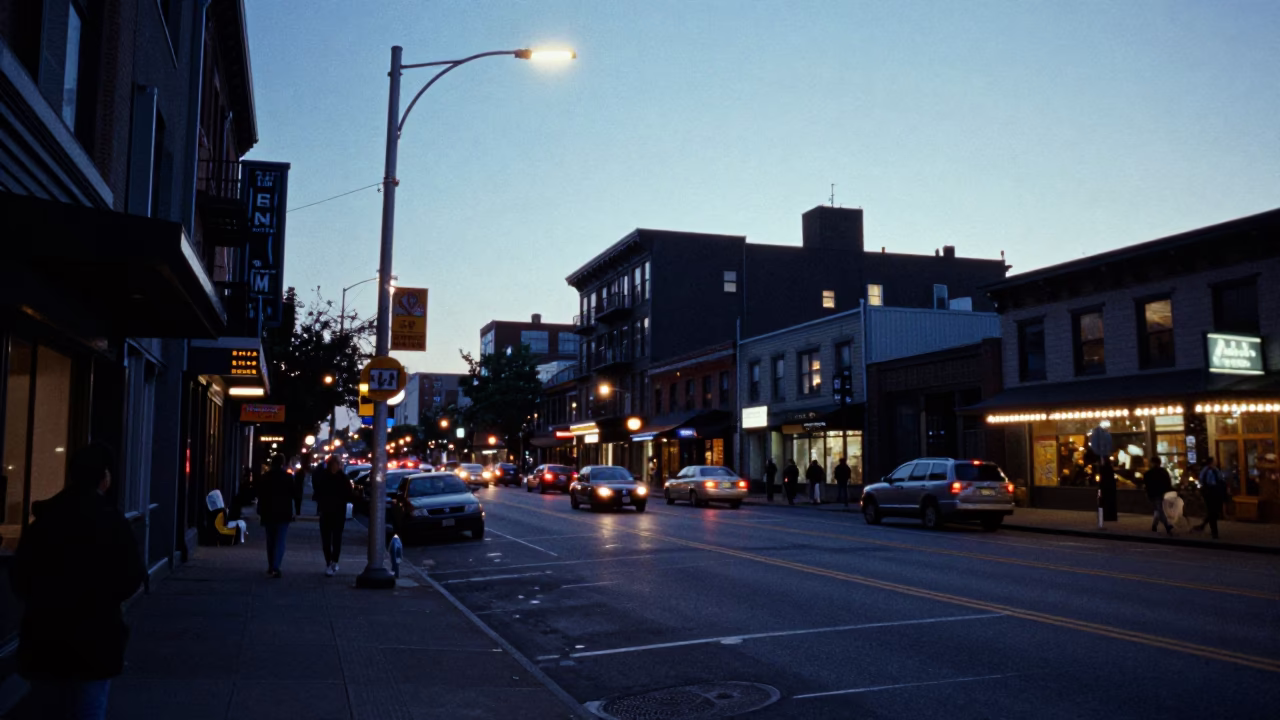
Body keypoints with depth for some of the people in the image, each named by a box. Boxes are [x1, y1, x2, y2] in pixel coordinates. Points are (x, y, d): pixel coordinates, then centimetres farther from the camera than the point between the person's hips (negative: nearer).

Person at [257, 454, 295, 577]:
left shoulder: (265, 477, 1)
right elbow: (293, 495, -2)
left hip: (268, 513, 2)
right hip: (284, 514, -2)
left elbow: (260, 496, 2)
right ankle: (275, 567, -18)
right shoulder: (288, 477, -5)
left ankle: (271, 567, 22)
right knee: (280, 541, -4)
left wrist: (260, 512, 8)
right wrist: (293, 512, 8)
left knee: (270, 541, 16)